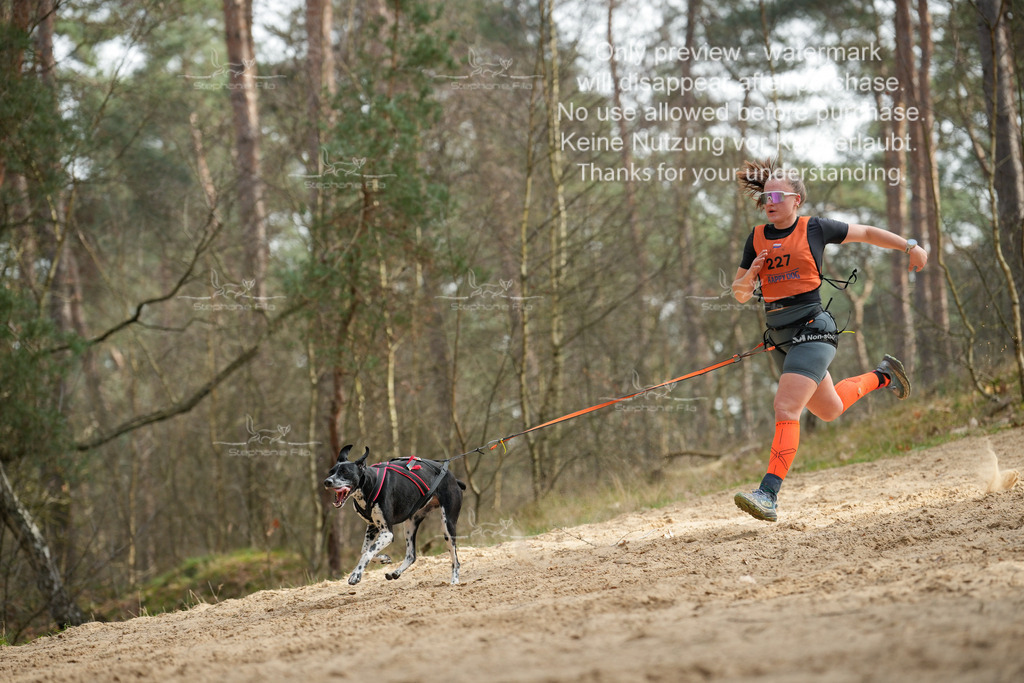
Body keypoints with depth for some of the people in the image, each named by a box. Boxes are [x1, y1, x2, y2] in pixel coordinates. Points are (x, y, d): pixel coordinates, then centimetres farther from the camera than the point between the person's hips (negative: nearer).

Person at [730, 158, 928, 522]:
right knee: (829, 410, 21)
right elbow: (740, 294, 11)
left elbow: (865, 233, 10)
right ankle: (882, 376, 47)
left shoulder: (814, 229, -3)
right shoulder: (757, 238, 8)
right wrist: (749, 276, -10)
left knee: (786, 408, -19)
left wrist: (910, 246, 13)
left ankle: (769, 495, -24)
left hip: (811, 330, -6)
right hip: (779, 337, 6)